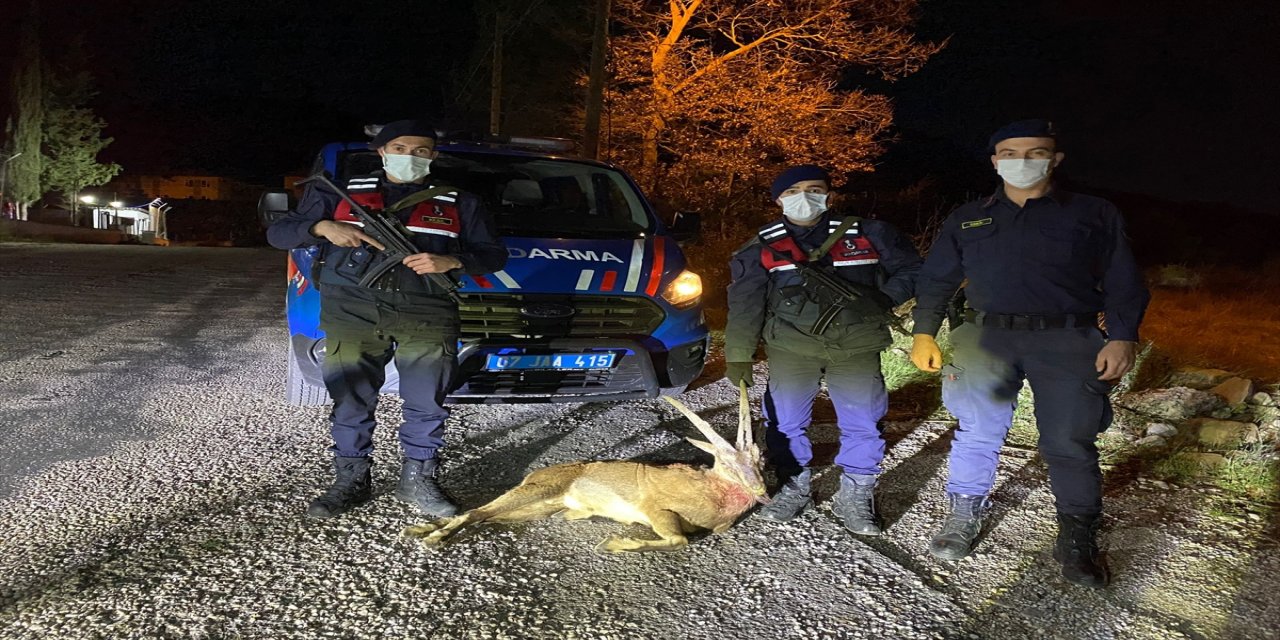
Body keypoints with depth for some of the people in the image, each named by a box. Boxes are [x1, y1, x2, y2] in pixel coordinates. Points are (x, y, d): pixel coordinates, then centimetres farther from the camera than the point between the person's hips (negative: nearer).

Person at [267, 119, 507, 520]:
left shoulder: (458, 204, 14)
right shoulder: (343, 194, 15)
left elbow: (494, 255, 11)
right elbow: (278, 233, 14)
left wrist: (451, 262, -8)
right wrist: (322, 226, -7)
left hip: (426, 317, 0)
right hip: (352, 313, 0)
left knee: (427, 404, 3)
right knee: (351, 402, 4)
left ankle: (417, 481, 20)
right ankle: (351, 481, 20)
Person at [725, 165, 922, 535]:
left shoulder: (867, 236, 4)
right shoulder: (763, 248, 5)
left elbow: (910, 271, 13)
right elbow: (744, 304, 2)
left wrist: (882, 301, -2)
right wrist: (738, 355, -3)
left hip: (857, 347, 0)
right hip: (791, 347, 0)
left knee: (863, 422, 1)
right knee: (784, 421, 2)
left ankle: (855, 497, 18)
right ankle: (794, 488, 22)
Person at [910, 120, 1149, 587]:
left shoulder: (1094, 215, 12)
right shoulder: (967, 220, 17)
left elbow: (1123, 284, 9)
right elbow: (935, 281, 19)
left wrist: (1122, 337, -5)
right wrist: (924, 334, 10)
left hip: (1068, 342, -1)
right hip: (988, 337, 1)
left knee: (1069, 441, -4)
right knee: (979, 429, -6)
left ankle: (1077, 538, 11)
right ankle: (964, 517, 12)